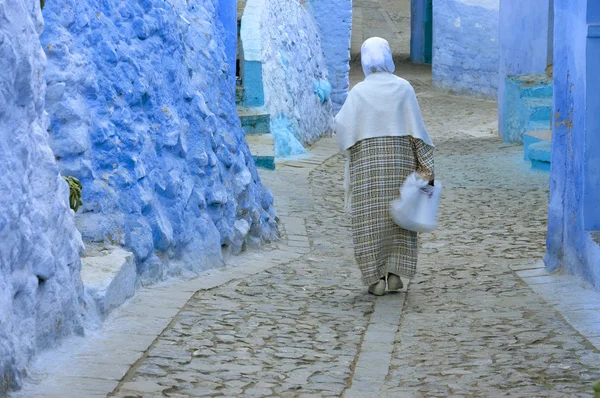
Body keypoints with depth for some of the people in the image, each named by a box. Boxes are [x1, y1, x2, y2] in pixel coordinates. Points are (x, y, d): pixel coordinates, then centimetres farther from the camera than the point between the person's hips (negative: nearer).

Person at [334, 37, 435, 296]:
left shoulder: (358, 92, -4)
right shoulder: (404, 88, -1)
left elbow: (342, 127, -10)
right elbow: (417, 128, -6)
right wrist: (426, 166, -5)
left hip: (367, 161, -1)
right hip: (399, 159, 1)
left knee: (370, 219, 4)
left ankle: (376, 278, 0)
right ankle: (395, 273, 6)